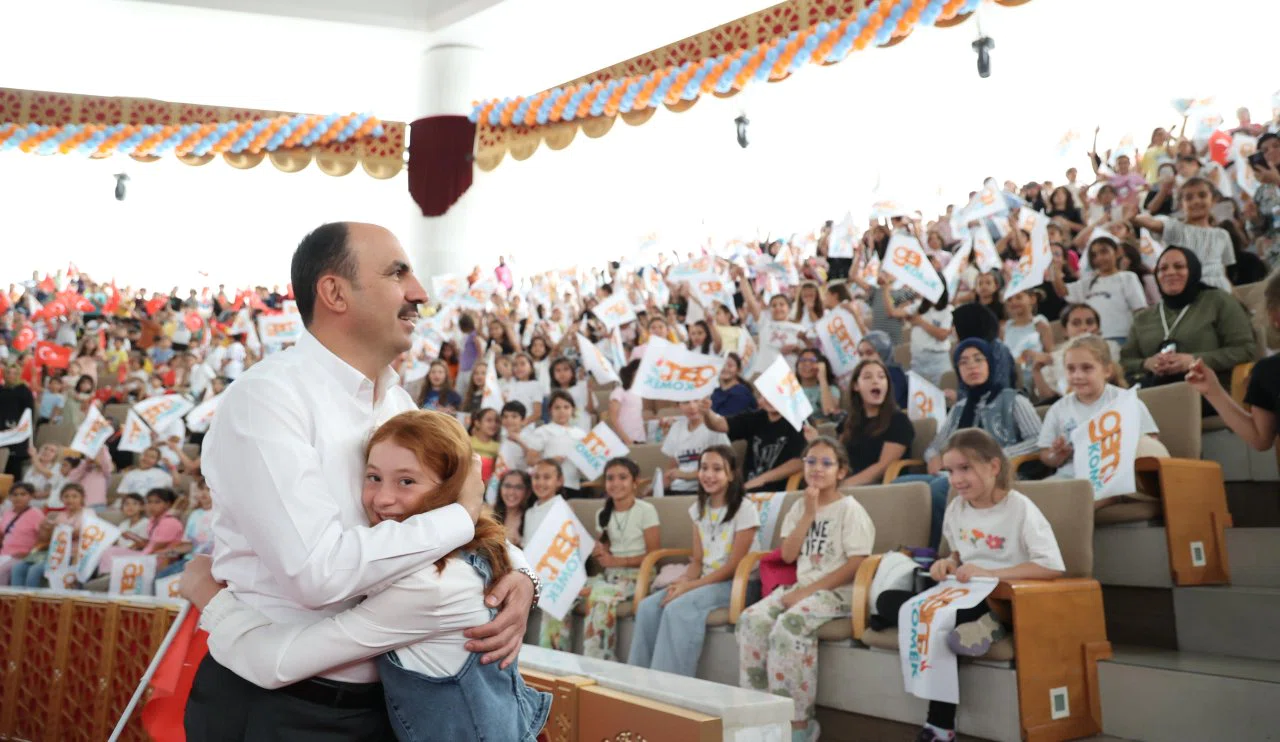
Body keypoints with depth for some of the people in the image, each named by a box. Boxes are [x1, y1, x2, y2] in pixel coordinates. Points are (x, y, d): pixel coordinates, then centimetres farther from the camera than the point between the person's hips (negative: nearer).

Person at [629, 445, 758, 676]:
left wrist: (690, 586, -19)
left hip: (735, 584, -6)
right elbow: (697, 560, 10)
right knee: (648, 607, -17)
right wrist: (684, 580, -13)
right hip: (704, 580, 7)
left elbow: (734, 566, -14)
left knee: (678, 609, -30)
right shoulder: (699, 509, 11)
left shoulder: (745, 509, -10)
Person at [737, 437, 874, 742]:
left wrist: (810, 590, -17)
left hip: (837, 591, -6)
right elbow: (788, 555, 4)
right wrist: (809, 515, -6)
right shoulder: (800, 507, 14)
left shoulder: (849, 508, -4)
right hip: (801, 587, 6)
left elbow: (856, 563, -13)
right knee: (752, 619, -20)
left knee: (789, 625, -32)